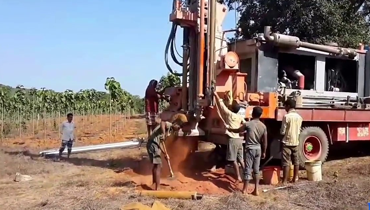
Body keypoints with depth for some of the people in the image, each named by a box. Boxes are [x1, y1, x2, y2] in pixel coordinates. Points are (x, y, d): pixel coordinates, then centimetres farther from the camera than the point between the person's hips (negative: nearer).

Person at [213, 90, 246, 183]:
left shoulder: (229, 114, -7)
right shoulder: (240, 117, 7)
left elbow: (221, 104, -2)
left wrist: (215, 94, 7)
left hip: (233, 139, -6)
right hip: (239, 139, 6)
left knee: (234, 160, -1)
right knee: (240, 159, 13)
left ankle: (238, 178, -1)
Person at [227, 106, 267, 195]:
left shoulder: (248, 124, -11)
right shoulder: (263, 126, 0)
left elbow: (238, 130, 5)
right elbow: (265, 141, 3)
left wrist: (229, 129, 23)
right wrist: (264, 152, 14)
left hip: (250, 149, -4)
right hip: (258, 149, 4)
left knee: (248, 170, 2)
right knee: (256, 170, 11)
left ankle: (245, 189, 9)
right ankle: (256, 190, 12)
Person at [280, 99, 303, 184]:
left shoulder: (286, 116, -16)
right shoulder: (299, 117, 4)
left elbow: (282, 132, -13)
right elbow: (299, 131, 13)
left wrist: (282, 132, 8)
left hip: (287, 142, -7)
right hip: (296, 142, 7)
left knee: (286, 162, -3)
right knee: (296, 161, 16)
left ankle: (284, 181, -1)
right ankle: (295, 178, 25)